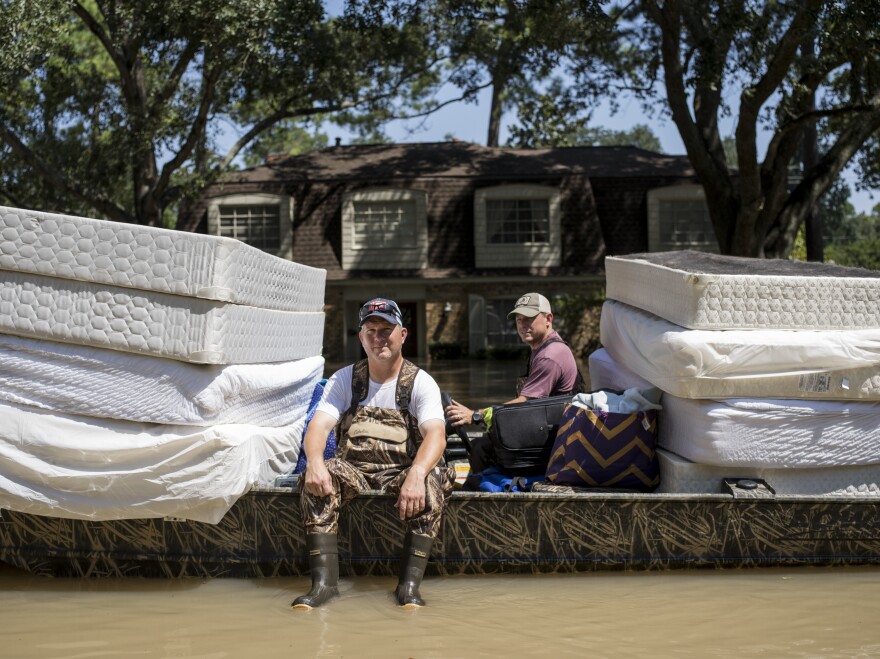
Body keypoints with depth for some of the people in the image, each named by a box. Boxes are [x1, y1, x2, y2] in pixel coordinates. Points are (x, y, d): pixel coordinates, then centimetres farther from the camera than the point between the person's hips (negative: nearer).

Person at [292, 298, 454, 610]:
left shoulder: (420, 382, -1)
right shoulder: (344, 379, 7)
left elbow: (436, 434, -18)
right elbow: (318, 425, -6)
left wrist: (416, 475, -40)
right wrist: (315, 462, -31)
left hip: (403, 470, -2)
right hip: (353, 469, 2)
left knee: (433, 481, -33)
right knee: (314, 481, -29)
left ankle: (409, 583, -29)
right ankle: (324, 580, -29)